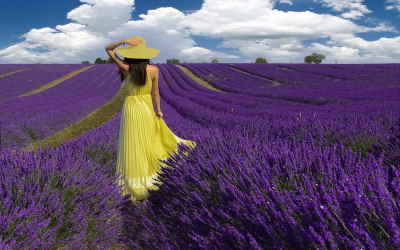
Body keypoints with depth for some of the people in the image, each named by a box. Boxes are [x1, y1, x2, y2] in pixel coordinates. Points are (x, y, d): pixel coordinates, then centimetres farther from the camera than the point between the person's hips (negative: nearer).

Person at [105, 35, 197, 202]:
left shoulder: (126, 68, -12)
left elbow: (108, 49, 1)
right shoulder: (153, 70, -9)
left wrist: (122, 41, -13)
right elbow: (155, 93, 1)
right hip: (148, 108, 3)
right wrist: (159, 110, 14)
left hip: (131, 108, -3)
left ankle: (139, 190, 11)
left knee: (134, 149, 4)